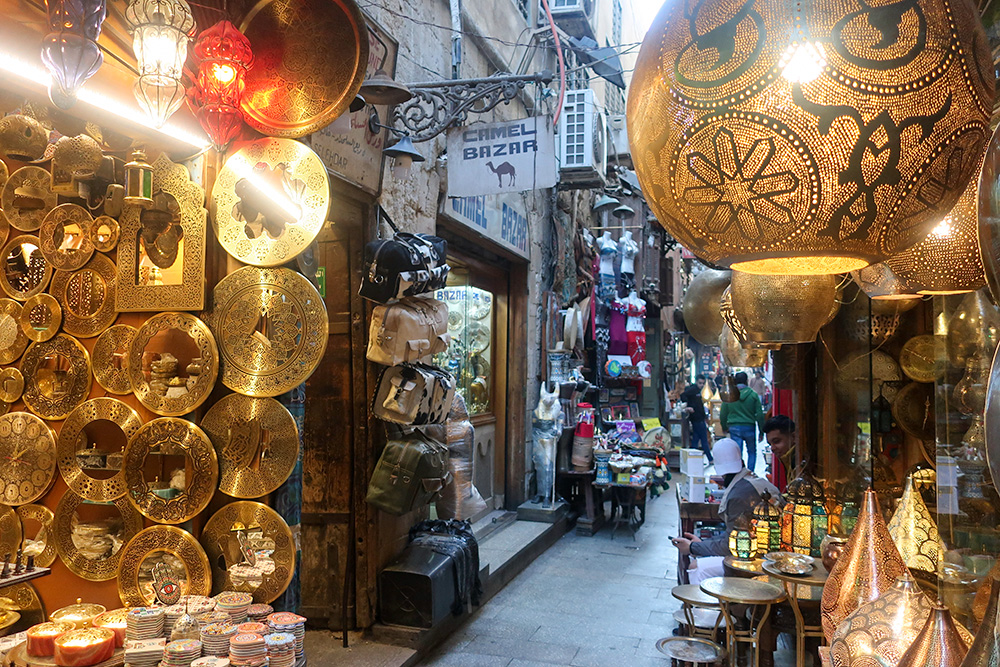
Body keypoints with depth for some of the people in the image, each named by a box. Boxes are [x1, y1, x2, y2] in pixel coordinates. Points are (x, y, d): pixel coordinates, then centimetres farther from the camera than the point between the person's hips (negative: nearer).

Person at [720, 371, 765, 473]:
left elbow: (722, 415, 3)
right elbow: (759, 414, -2)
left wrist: (724, 428, 18)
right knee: (752, 452, 17)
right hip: (749, 427, 0)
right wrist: (762, 430, 7)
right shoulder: (753, 395, -4)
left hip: (734, 427, 0)